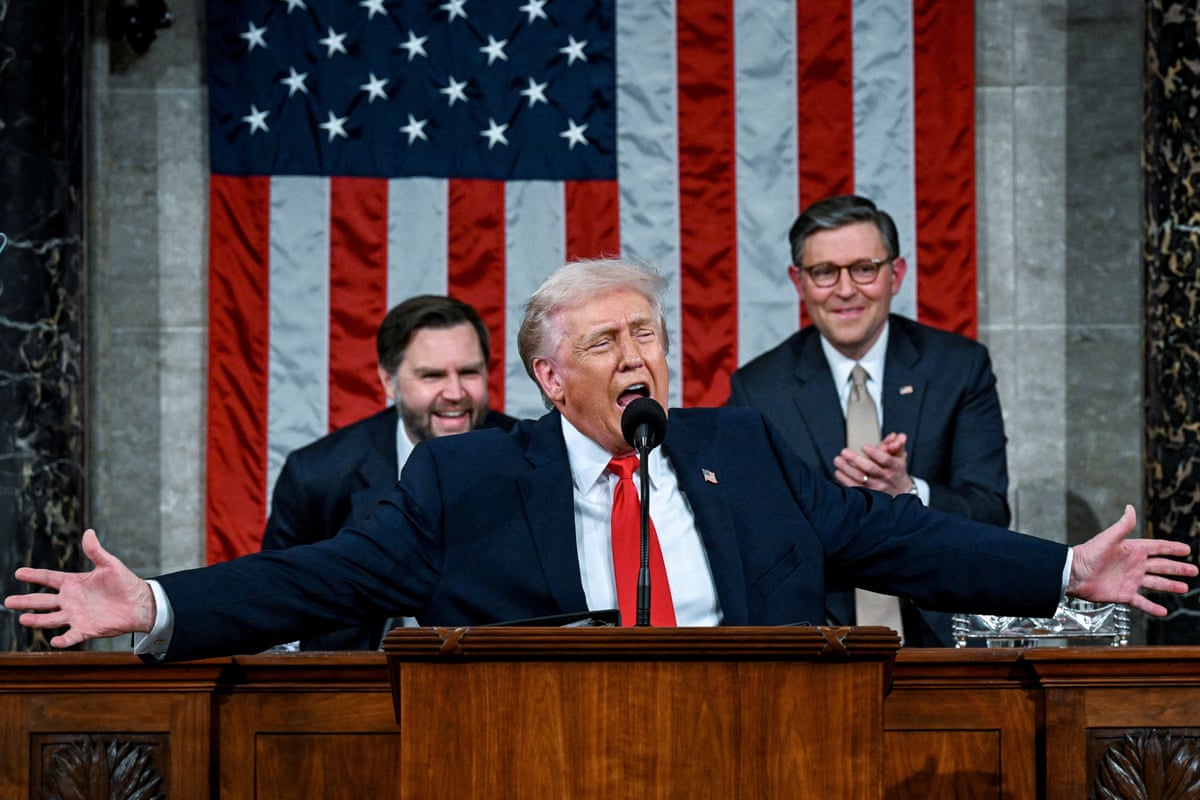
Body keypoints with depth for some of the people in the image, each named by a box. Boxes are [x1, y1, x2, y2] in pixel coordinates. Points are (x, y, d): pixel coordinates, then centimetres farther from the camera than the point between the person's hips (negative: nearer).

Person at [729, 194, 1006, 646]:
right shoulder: (756, 389, 6)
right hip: (813, 639, 0)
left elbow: (991, 518, 1)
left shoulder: (961, 367, 7)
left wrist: (907, 492, -19)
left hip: (938, 629, 1)